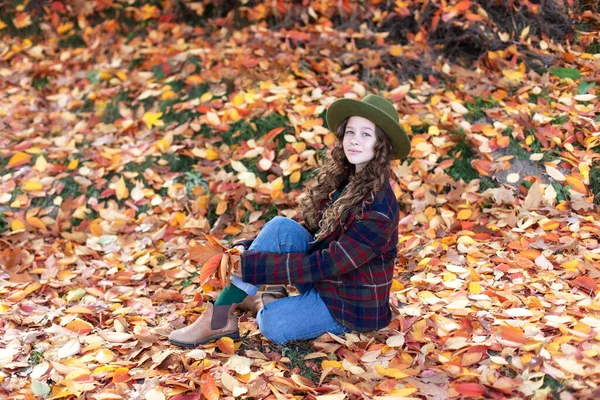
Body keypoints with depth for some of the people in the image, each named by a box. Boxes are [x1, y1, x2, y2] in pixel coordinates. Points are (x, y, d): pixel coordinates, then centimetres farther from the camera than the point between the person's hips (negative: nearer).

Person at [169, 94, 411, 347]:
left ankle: (263, 302, 6)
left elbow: (326, 265, -26)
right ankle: (220, 315, -15)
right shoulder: (341, 178, -1)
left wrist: (250, 264, -24)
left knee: (272, 324, -29)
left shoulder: (378, 209, -26)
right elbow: (306, 224, 4)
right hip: (322, 279, 7)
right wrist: (246, 252, -8)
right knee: (280, 226, -17)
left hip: (352, 303, -7)